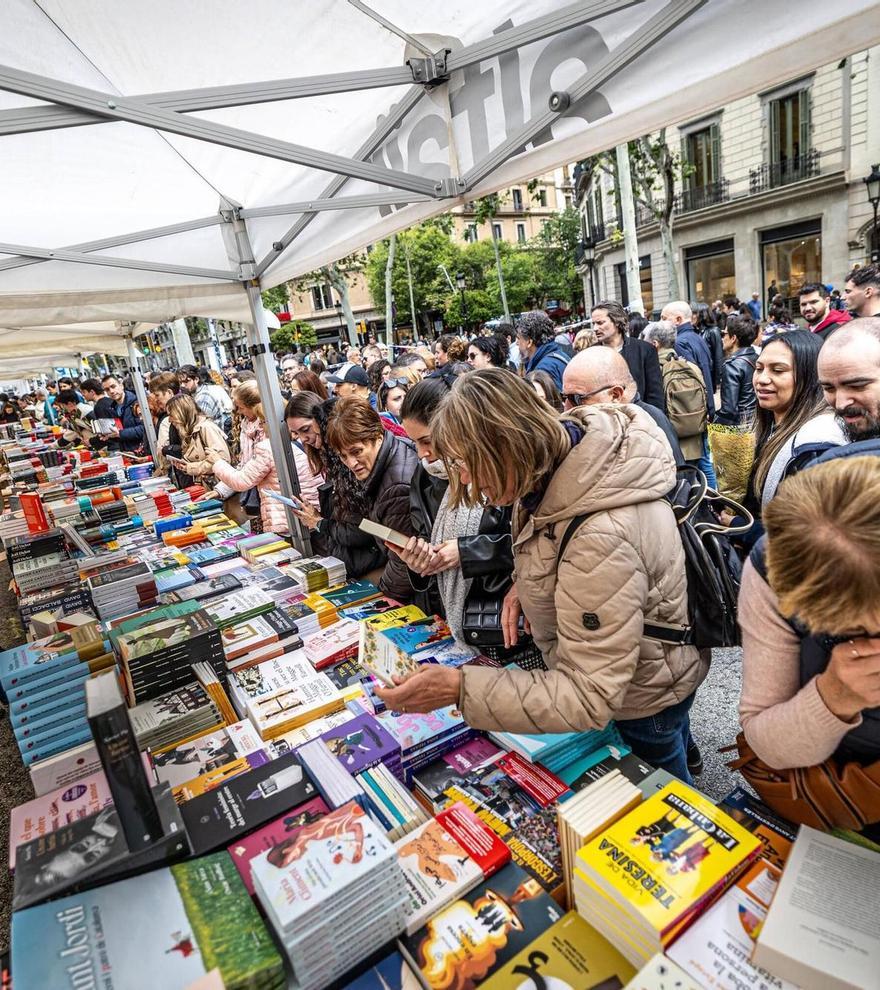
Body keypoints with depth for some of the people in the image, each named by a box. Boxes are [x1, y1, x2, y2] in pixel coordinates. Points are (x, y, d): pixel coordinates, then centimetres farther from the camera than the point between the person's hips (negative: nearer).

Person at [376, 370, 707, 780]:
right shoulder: (563, 445, -16)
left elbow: (590, 697, -38)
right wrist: (530, 581, -10)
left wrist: (460, 688, -42)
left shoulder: (601, 538, -43)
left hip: (644, 697, -7)